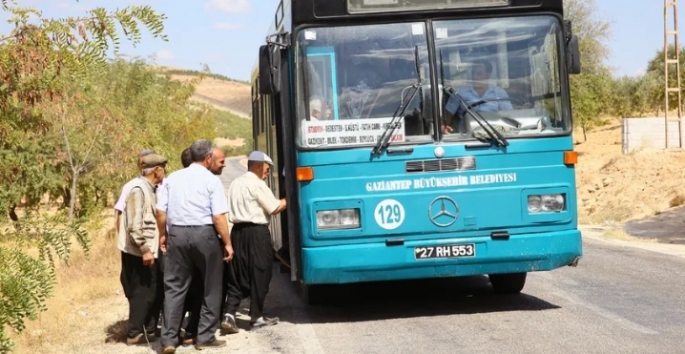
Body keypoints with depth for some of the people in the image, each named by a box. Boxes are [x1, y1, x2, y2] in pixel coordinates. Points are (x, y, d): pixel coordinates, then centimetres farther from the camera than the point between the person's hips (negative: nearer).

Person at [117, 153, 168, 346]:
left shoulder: (150, 189, 13)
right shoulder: (138, 189, -17)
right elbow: (134, 224, -22)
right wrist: (144, 249, -23)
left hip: (150, 250, 9)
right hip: (139, 253, -9)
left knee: (156, 292, 13)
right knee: (142, 293, -2)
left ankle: (149, 329, 24)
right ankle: (134, 334, 8)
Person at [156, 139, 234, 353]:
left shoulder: (173, 178, 8)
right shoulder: (211, 180, -4)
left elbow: (160, 211, 7)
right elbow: (218, 216, -11)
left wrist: (163, 235, 21)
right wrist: (227, 243, -4)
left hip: (177, 233, 4)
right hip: (204, 233, -4)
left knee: (174, 287, 7)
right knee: (210, 288, 10)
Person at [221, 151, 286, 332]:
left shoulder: (236, 183, 13)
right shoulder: (257, 184, -10)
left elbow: (233, 209, 13)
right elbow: (274, 208, -9)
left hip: (238, 230, 7)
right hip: (256, 232, -7)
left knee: (237, 275, 8)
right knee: (259, 274, 4)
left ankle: (229, 313, -6)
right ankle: (257, 316, 11)